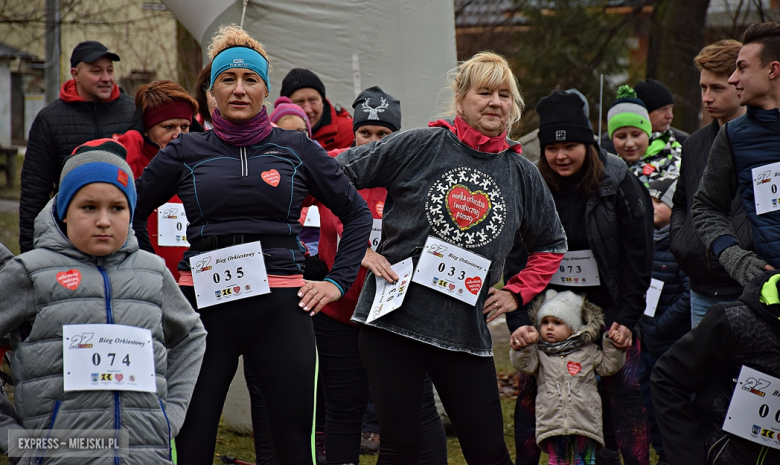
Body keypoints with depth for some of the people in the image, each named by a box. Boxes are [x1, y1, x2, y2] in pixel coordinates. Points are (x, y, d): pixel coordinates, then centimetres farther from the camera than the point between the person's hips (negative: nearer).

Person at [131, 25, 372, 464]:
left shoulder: (297, 148, 8)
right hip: (203, 305, 0)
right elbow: (132, 211, 18)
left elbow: (358, 213, 14)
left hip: (281, 308, 0)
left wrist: (338, 281, 6)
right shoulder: (187, 151, 8)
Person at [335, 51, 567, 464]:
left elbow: (550, 245, 23)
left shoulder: (521, 173, 9)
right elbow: (337, 174, -1)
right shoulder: (420, 146, -2)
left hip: (466, 331, 3)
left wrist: (517, 292, 10)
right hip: (394, 317, -3)